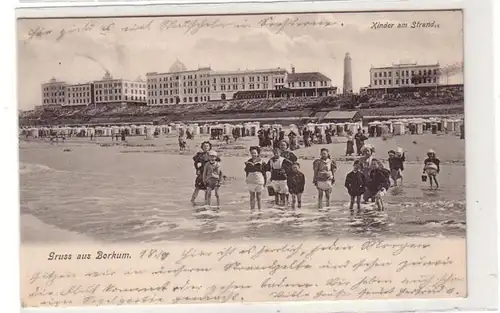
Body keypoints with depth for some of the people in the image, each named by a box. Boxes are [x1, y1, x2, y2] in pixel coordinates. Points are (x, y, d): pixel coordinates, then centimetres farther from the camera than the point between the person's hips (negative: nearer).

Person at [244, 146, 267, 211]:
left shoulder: (261, 162, -2)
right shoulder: (248, 162, 6)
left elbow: (264, 173, 0)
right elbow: (247, 172, 12)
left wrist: (264, 182, -3)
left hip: (259, 181, -2)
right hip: (250, 181, 2)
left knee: (259, 197, 6)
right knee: (252, 196, 7)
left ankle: (260, 210, 13)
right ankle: (252, 210, 12)